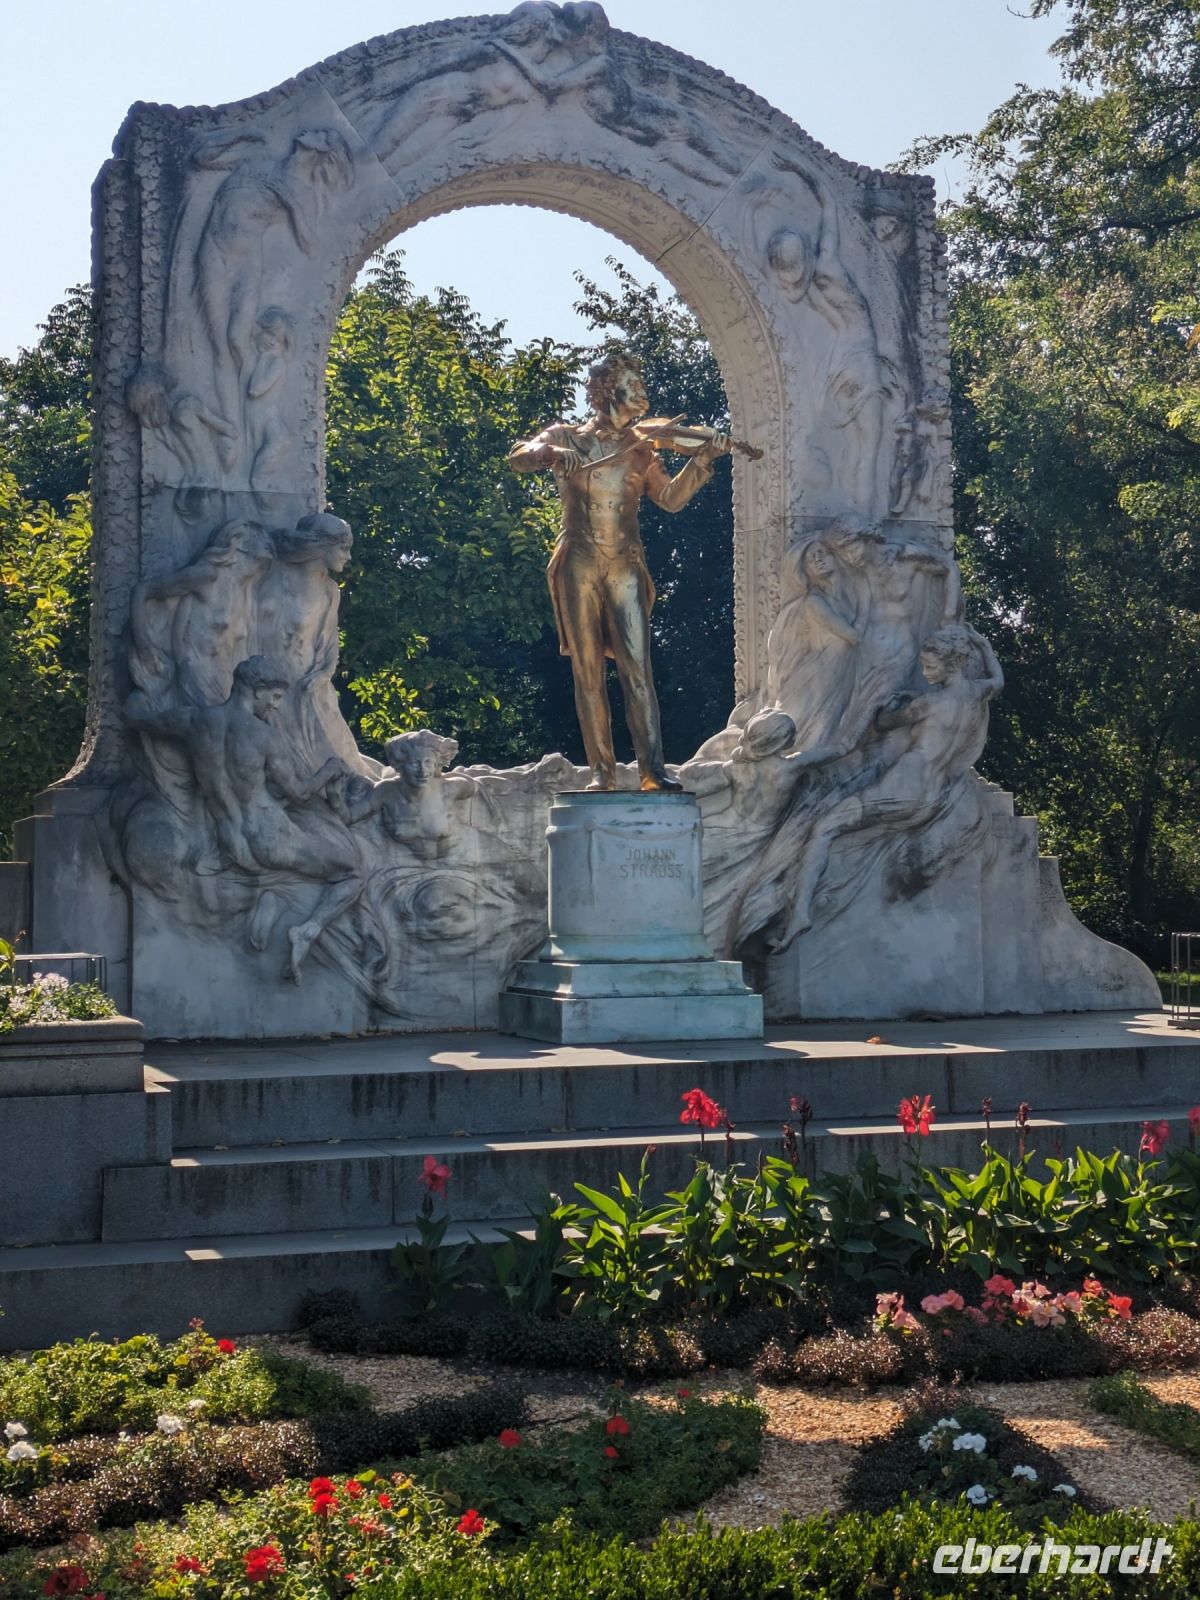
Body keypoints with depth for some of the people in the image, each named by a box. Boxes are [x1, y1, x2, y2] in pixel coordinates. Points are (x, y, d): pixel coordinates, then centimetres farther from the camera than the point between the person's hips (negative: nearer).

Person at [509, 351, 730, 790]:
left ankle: (653, 768, -11)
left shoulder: (639, 450, 14)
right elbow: (520, 457, -6)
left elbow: (671, 498, 8)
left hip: (625, 567, 1)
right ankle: (602, 769, 4)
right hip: (579, 566, -1)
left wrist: (702, 460, -4)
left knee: (637, 668, -8)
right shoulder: (567, 437, 8)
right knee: (587, 670, 0)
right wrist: (551, 451, -26)